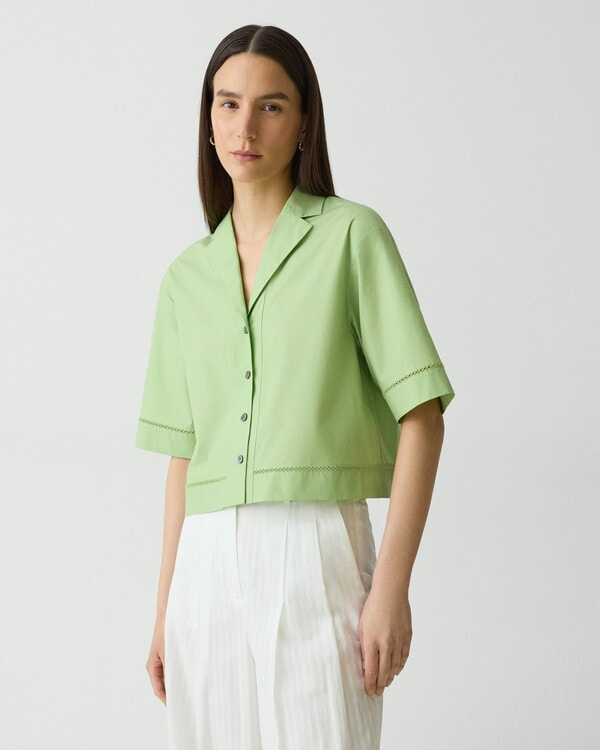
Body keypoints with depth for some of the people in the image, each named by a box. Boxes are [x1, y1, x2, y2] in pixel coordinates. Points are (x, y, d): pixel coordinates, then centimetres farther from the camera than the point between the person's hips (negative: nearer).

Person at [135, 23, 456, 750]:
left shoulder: (352, 236, 0)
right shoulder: (187, 277, 14)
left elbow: (422, 417, -5)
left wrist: (392, 584, -12)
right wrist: (165, 610, 13)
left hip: (316, 560, -4)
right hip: (208, 572, 5)